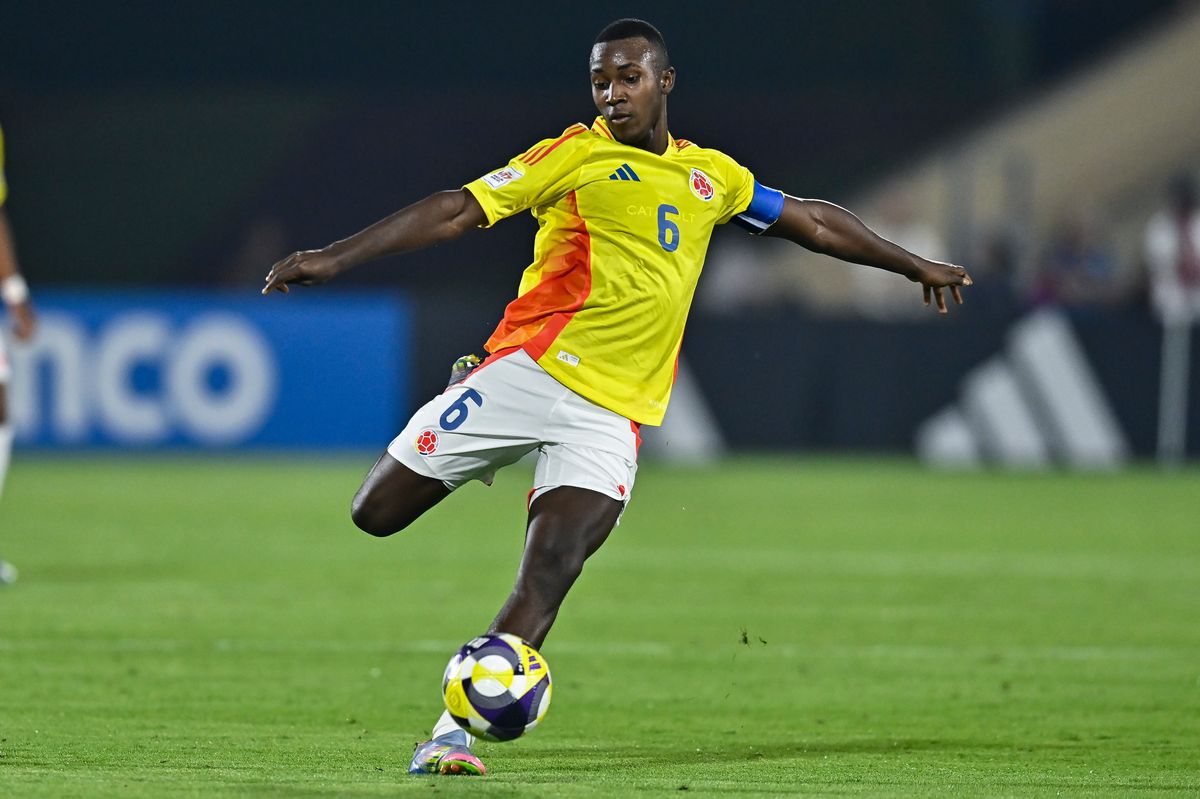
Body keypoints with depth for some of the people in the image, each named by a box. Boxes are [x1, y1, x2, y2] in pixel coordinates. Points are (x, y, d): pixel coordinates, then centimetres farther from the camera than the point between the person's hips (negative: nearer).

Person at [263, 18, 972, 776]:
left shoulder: (711, 175, 16)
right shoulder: (575, 156, 2)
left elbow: (813, 222, 29)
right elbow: (457, 210, -5)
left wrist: (916, 265, 33)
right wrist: (334, 258, -13)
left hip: (613, 411, 2)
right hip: (531, 366, -2)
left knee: (549, 575, -16)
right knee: (378, 513, -2)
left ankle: (456, 728, -14)